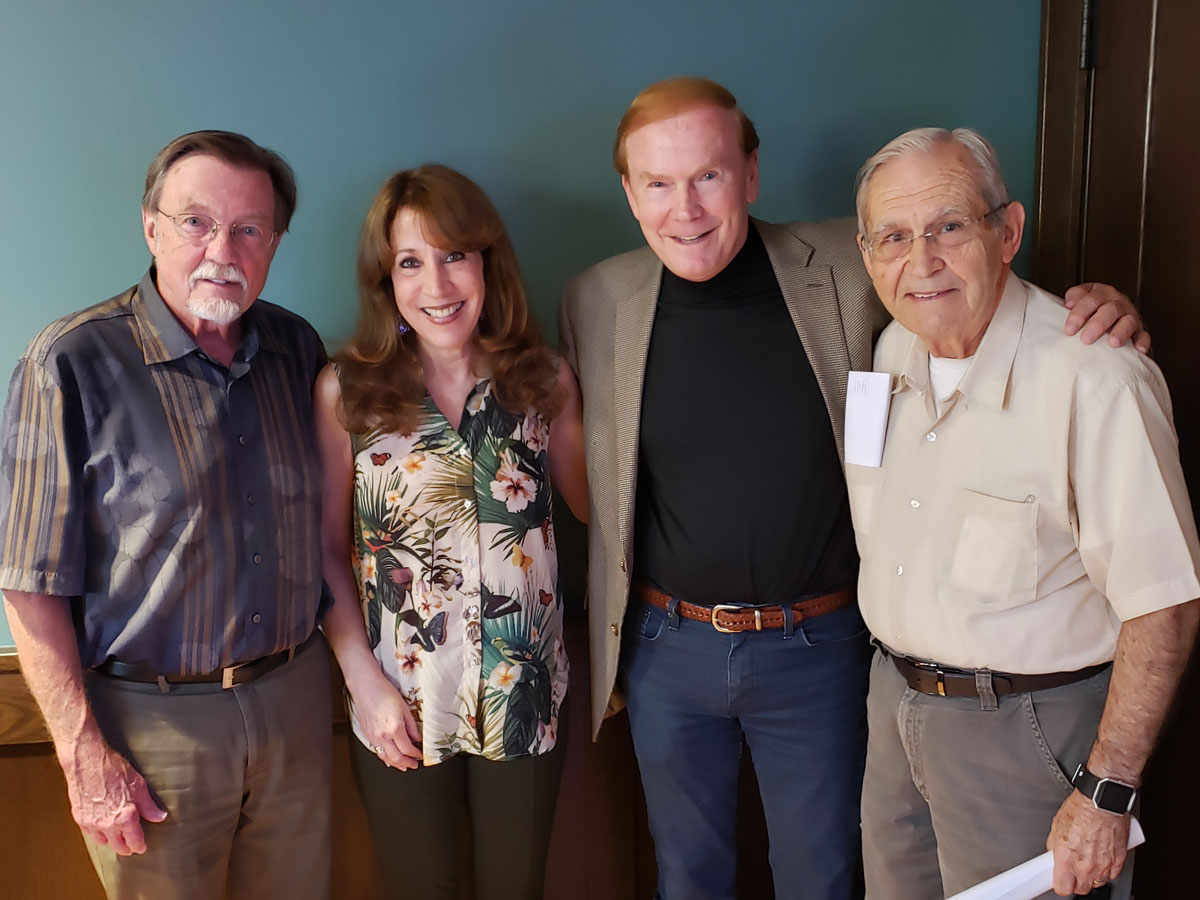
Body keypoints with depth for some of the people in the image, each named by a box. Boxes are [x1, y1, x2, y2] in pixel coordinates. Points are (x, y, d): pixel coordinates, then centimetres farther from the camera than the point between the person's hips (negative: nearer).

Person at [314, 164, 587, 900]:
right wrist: (364, 679, -8)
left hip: (527, 695, 1)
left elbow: (597, 507, 6)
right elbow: (325, 550, -3)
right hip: (398, 707, -1)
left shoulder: (545, 382, -3)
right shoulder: (346, 390, -7)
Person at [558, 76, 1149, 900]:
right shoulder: (596, 301, -5)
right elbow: (590, 479, 6)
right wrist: (601, 640, 8)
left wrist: (1093, 307, -17)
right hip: (666, 646, 1)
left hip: (818, 646, -1)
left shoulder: (847, 269, -10)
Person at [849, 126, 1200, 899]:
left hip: (1025, 724, -7)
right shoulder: (893, 350, 1)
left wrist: (1106, 793, -19)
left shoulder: (1094, 378, -24)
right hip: (895, 703, 7)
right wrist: (900, 676, 12)